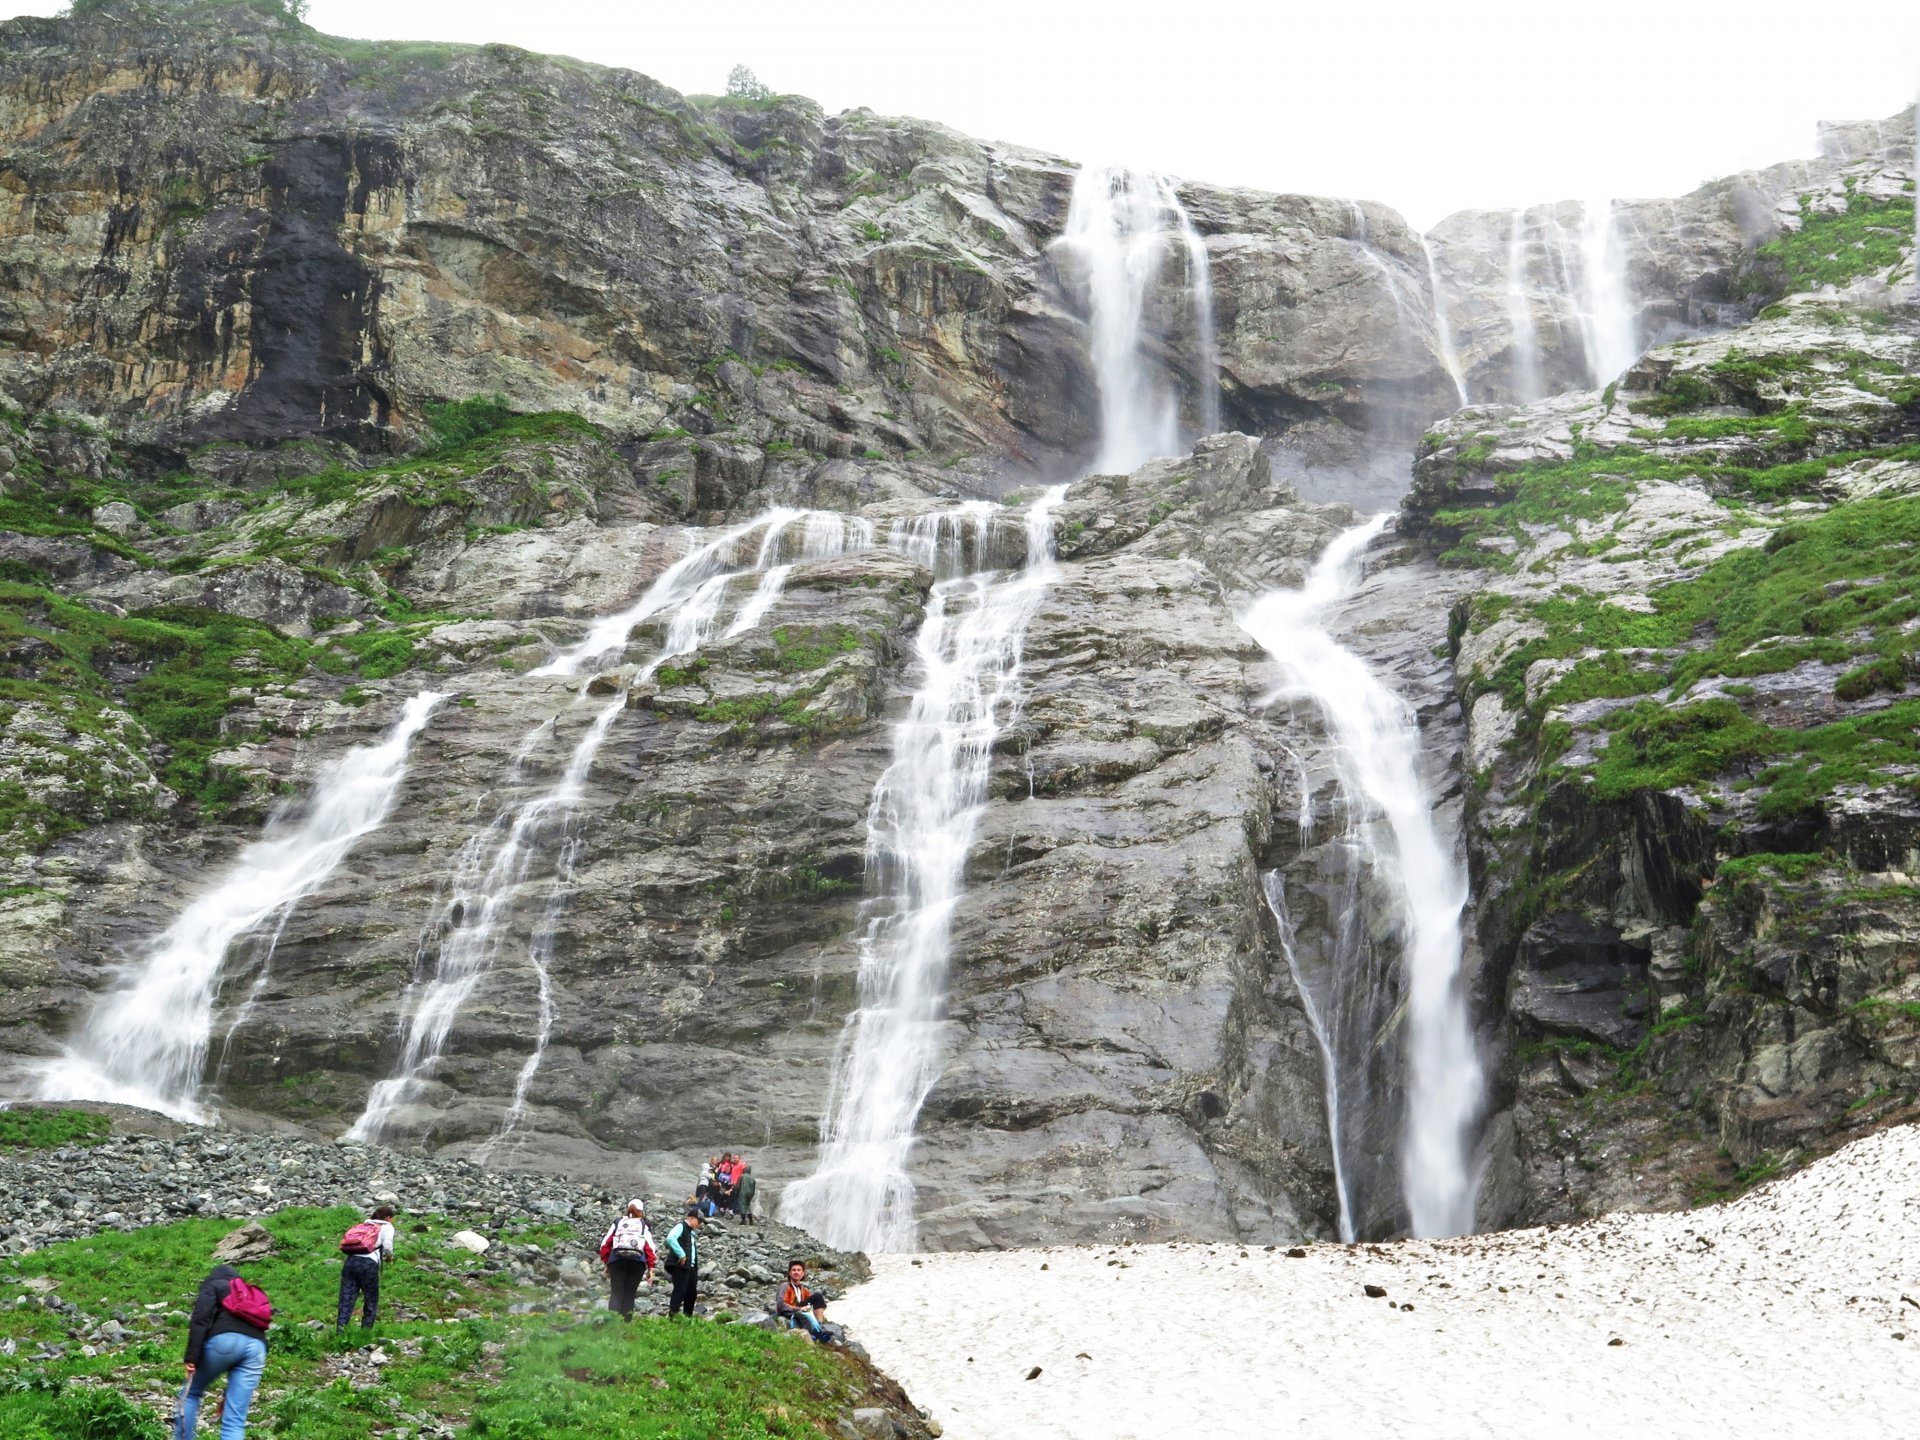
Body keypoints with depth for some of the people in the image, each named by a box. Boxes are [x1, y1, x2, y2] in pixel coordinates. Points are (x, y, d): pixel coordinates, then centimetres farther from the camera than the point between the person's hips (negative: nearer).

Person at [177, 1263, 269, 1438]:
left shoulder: (213, 1286, 24)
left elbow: (200, 1320, 1)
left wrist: (191, 1358, -8)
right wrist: (230, 1394, 35)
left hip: (225, 1339, -4)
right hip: (257, 1347, 5)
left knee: (191, 1393, 19)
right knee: (235, 1420, 3)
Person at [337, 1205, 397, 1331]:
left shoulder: (364, 1224, 29)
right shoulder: (387, 1227, 13)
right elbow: (387, 1246, -3)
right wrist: (389, 1256, 18)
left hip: (351, 1261, 4)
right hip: (368, 1263, -4)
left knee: (346, 1300, 1)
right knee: (371, 1300, 10)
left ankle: (340, 1330, -11)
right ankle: (365, 1332, 8)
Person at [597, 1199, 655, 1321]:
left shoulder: (618, 1222, 18)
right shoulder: (644, 1225, 15)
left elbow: (605, 1244, 11)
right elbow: (650, 1247, 5)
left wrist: (605, 1262, 16)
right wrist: (650, 1268, 5)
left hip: (617, 1259, 1)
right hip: (638, 1261, 0)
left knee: (616, 1293, 0)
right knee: (629, 1294, 5)